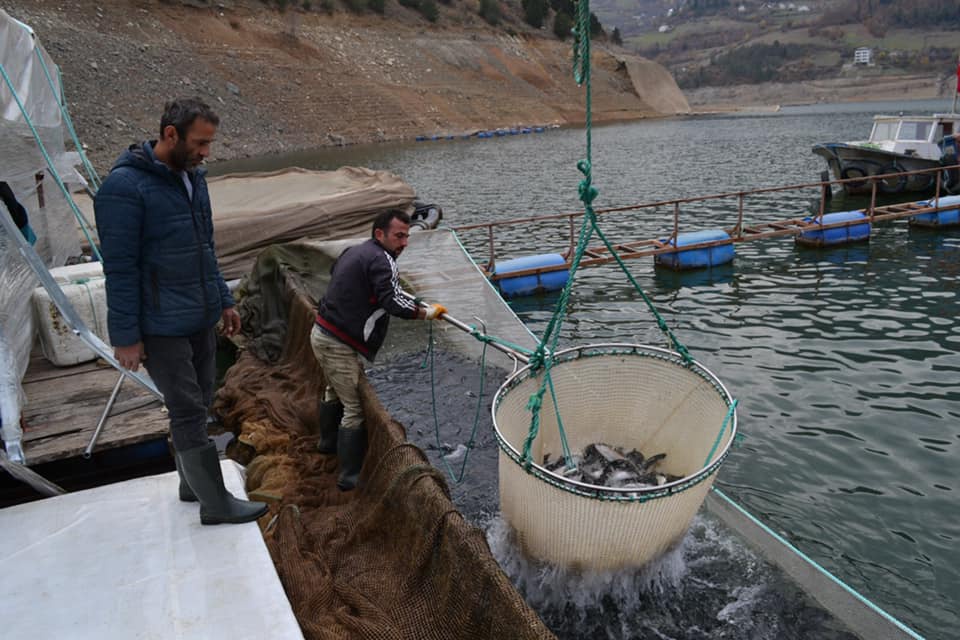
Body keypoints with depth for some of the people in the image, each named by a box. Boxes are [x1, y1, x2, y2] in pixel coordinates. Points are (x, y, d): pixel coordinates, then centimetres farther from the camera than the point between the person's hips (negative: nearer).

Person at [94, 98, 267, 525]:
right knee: (188, 413, 0)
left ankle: (192, 484, 33)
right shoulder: (126, 185, -15)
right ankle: (215, 504, 12)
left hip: (201, 320, 8)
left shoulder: (193, 177, 10)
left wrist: (224, 300, 16)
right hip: (161, 328, -8)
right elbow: (119, 267, -16)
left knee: (197, 406, 16)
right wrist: (125, 336, -15)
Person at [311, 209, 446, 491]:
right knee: (355, 408, -2)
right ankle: (350, 476, 6)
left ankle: (328, 442, 53)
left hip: (321, 333, 11)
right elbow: (392, 301, -29)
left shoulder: (354, 251, 12)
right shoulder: (381, 260, -17)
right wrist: (426, 312, -19)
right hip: (340, 345, -10)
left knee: (335, 391, 32)